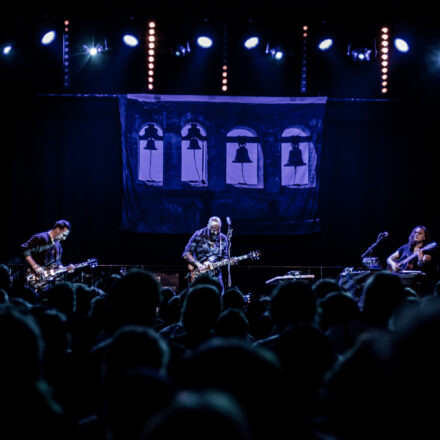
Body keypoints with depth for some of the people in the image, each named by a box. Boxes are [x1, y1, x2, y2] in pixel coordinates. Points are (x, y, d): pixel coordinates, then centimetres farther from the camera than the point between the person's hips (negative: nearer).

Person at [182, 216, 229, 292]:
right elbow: (186, 254, -6)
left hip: (215, 275, 3)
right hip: (198, 274, -3)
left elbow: (224, 258, 11)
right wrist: (198, 264, -18)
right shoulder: (198, 235, -5)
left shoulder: (223, 239, 5)